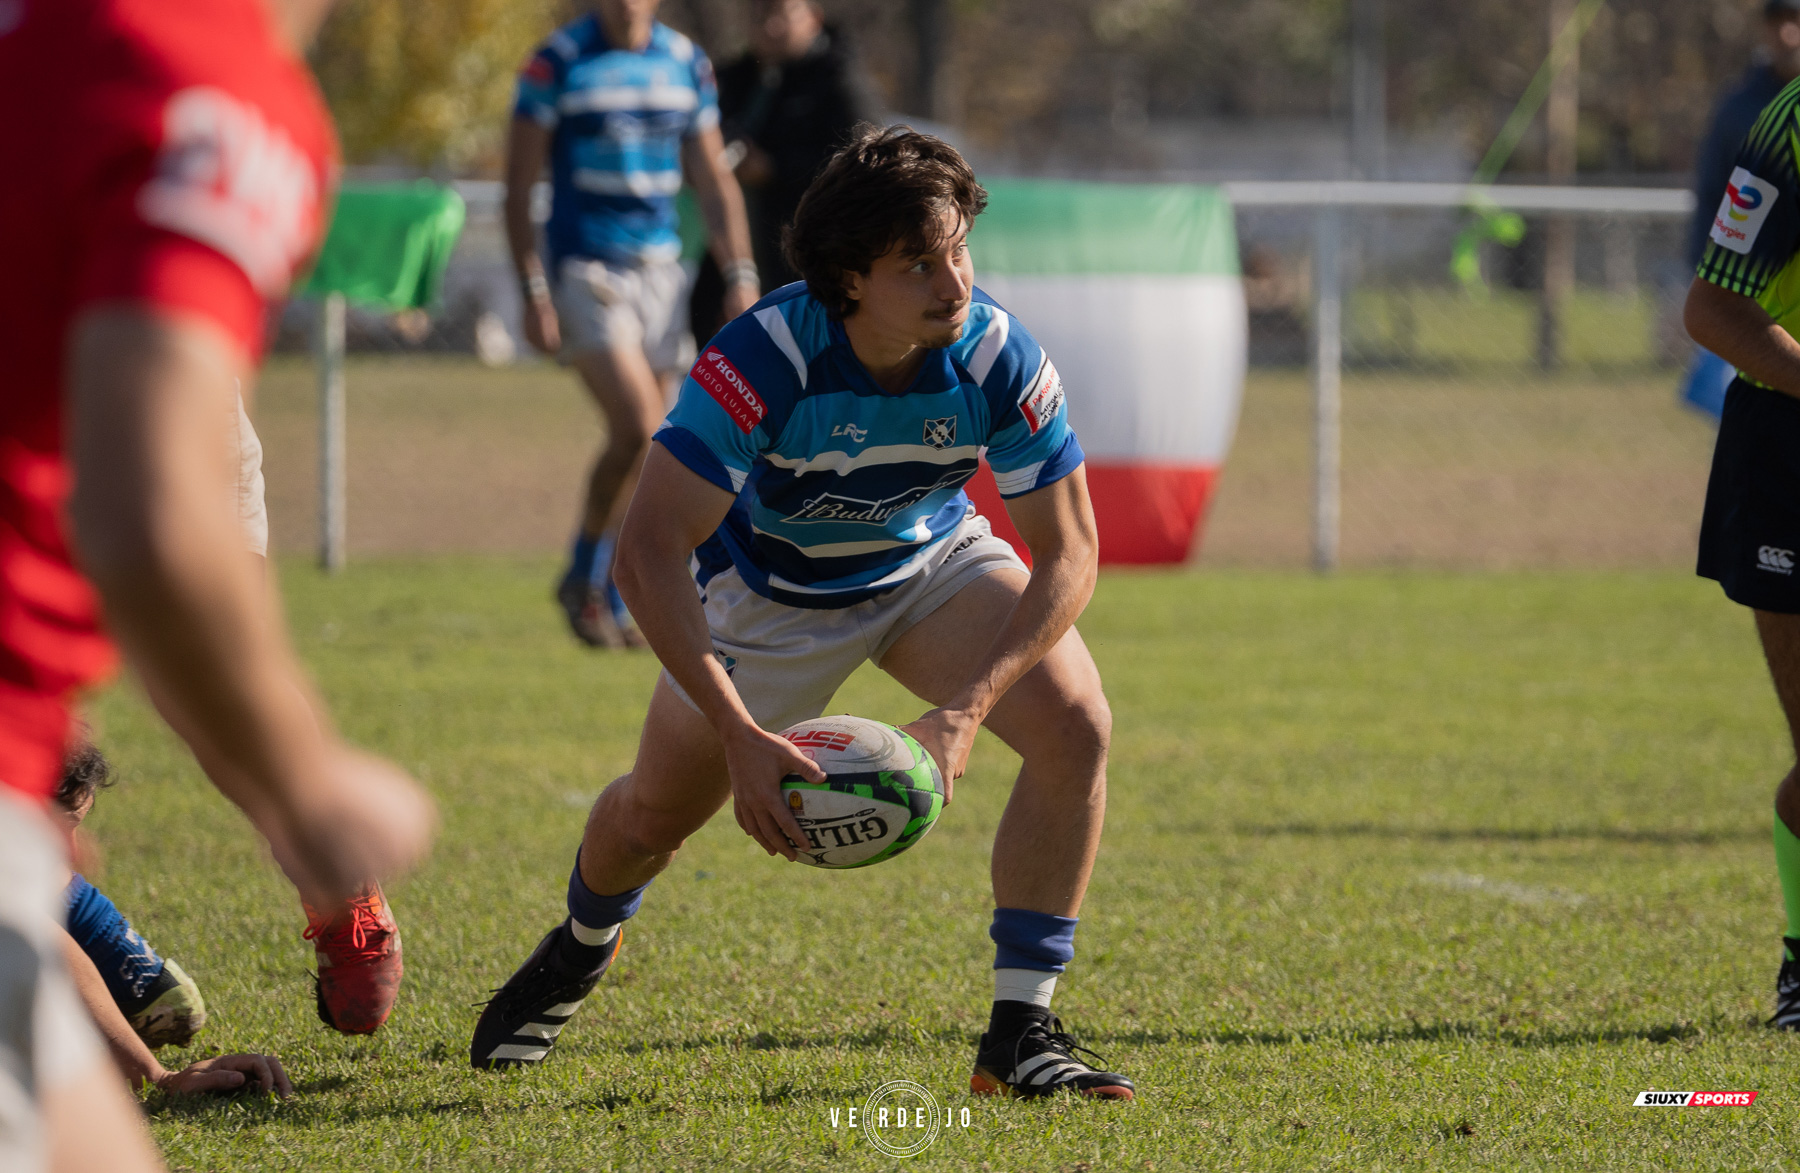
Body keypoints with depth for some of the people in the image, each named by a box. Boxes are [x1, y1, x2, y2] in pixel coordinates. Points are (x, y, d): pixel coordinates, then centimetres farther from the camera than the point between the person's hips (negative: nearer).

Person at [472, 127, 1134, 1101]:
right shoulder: (761, 360, -37)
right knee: (654, 814, 9)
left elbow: (1067, 553, -23)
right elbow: (648, 553, -38)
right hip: (769, 581, -1)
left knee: (1075, 725, -22)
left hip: (932, 561, 1)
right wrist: (741, 738, -47)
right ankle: (581, 947, 48)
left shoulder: (1000, 361, -30)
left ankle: (1020, 1030, -13)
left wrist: (968, 710, -37)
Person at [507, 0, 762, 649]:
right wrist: (534, 292, -13)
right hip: (584, 271, -5)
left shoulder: (687, 64, 7)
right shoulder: (557, 62, -7)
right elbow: (518, 187, -6)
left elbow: (714, 182, 12)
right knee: (636, 429, -18)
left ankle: (613, 602, 17)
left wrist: (741, 277, 2)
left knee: (644, 448, 4)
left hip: (660, 272, 5)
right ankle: (582, 577, 2)